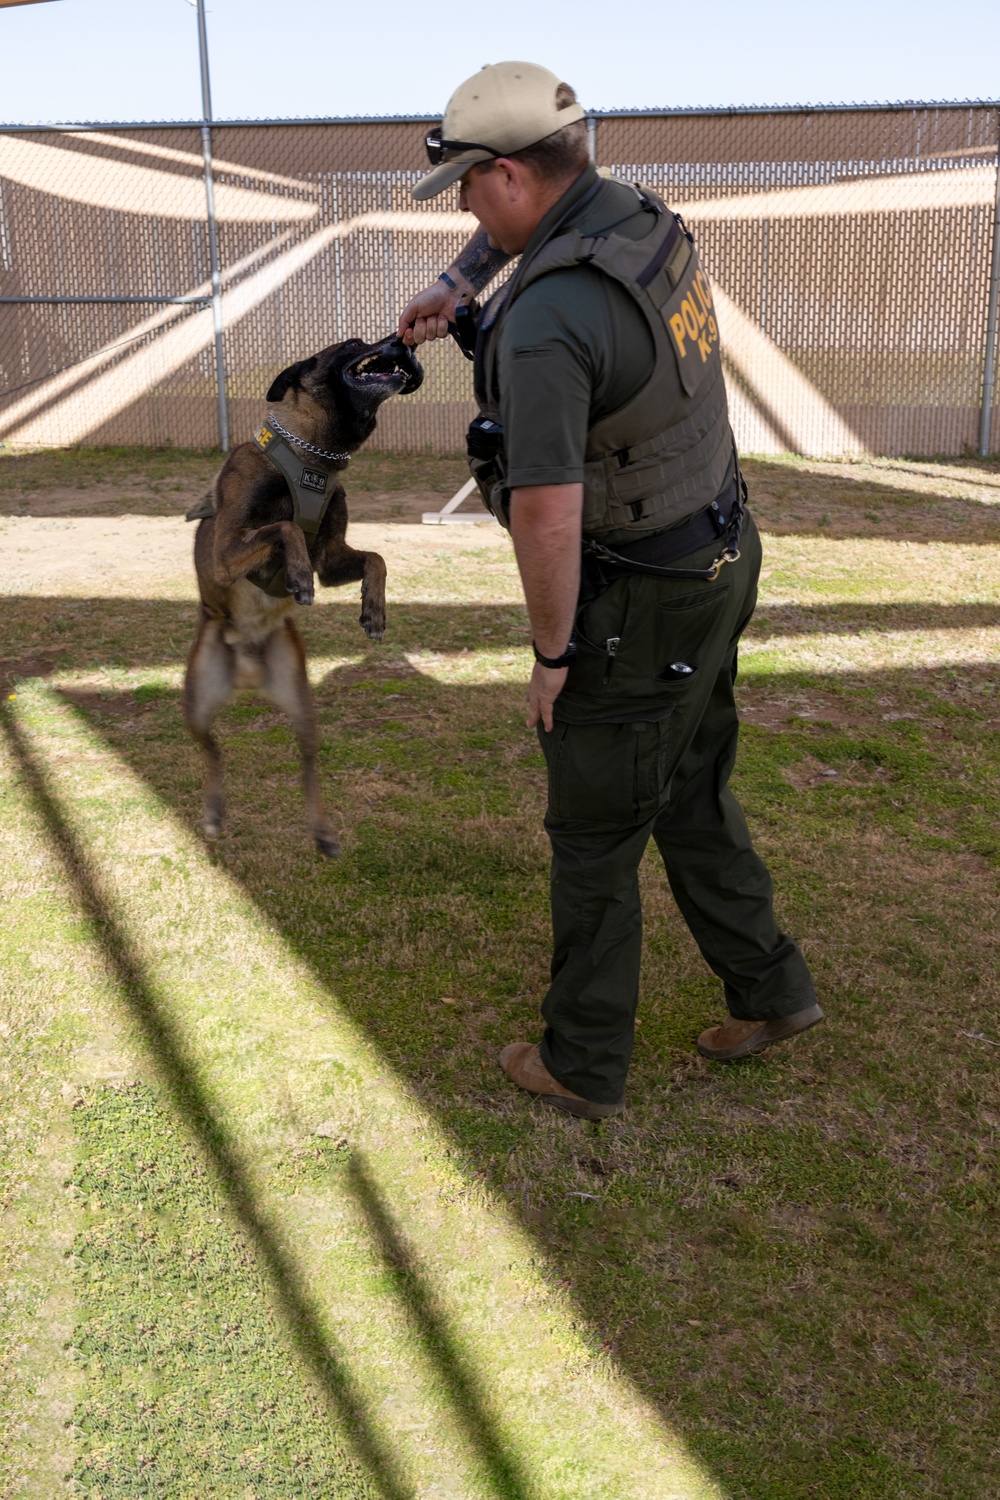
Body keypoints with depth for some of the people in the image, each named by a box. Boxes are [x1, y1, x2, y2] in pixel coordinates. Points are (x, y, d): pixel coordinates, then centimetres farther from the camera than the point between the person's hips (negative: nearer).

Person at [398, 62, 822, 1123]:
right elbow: (541, 216, 25)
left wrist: (550, 655, -15)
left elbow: (547, 520, -30)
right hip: (717, 559, 9)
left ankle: (583, 1064, 26)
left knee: (594, 837, 8)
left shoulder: (545, 322, -28)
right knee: (691, 796, 23)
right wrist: (459, 283, 13)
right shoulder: (637, 216, 1)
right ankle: (768, 991, 38)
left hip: (637, 610, -9)